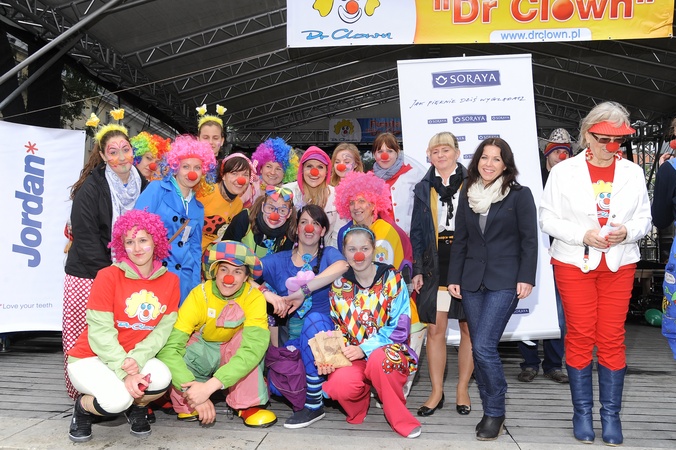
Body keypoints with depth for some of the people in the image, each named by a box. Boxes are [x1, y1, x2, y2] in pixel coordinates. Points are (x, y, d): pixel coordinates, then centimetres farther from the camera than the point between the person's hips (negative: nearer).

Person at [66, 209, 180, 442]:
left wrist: (137, 360, -24)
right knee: (118, 399, -31)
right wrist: (125, 372, -27)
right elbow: (100, 332, -18)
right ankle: (83, 407, 6)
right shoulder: (108, 276, -15)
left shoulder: (170, 281, -4)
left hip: (138, 357, 3)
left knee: (162, 378, -30)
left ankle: (137, 406, 7)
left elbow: (163, 330, -7)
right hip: (90, 358, -3)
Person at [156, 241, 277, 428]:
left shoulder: (254, 297, -24)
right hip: (203, 353, 0)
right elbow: (169, 345, -33)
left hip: (236, 357, 0)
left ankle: (248, 404, -17)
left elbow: (254, 345, -38)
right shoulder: (199, 295, -24)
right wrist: (191, 388, -46)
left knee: (254, 333, -31)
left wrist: (210, 386, -46)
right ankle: (188, 404, -1)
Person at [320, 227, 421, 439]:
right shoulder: (339, 285, 3)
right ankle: (358, 403, 8)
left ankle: (400, 418, -11)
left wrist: (364, 348, -23)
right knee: (339, 385, -30)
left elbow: (400, 327, -12)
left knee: (379, 359, -38)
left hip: (388, 351, -2)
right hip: (353, 355, 2)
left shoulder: (392, 279, -7)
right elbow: (337, 328, 8)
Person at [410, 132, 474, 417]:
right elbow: (416, 232, 11)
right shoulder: (423, 188, 11)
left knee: (468, 328, 5)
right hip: (435, 267, 2)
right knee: (435, 330, 3)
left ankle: (462, 389, 20)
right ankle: (436, 391, 16)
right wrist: (417, 270, 3)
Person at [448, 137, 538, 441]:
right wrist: (453, 277, 7)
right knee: (479, 349, 6)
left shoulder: (520, 194, -2)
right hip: (472, 280, 5)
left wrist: (526, 278, -10)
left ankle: (495, 412, 6)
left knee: (483, 346, -13)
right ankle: (491, 412, 21)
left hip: (504, 281, -5)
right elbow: (460, 239, 11)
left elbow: (529, 239, -3)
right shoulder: (467, 193, 10)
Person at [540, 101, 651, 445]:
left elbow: (644, 219, 7)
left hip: (619, 265, 2)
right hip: (574, 264, -2)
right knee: (580, 337, 4)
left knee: (612, 339, 5)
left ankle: (611, 415, 19)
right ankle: (582, 412, 19)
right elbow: (548, 219, -3)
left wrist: (627, 231, -15)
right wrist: (582, 235, -17)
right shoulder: (564, 172, -3)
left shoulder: (632, 172, 3)